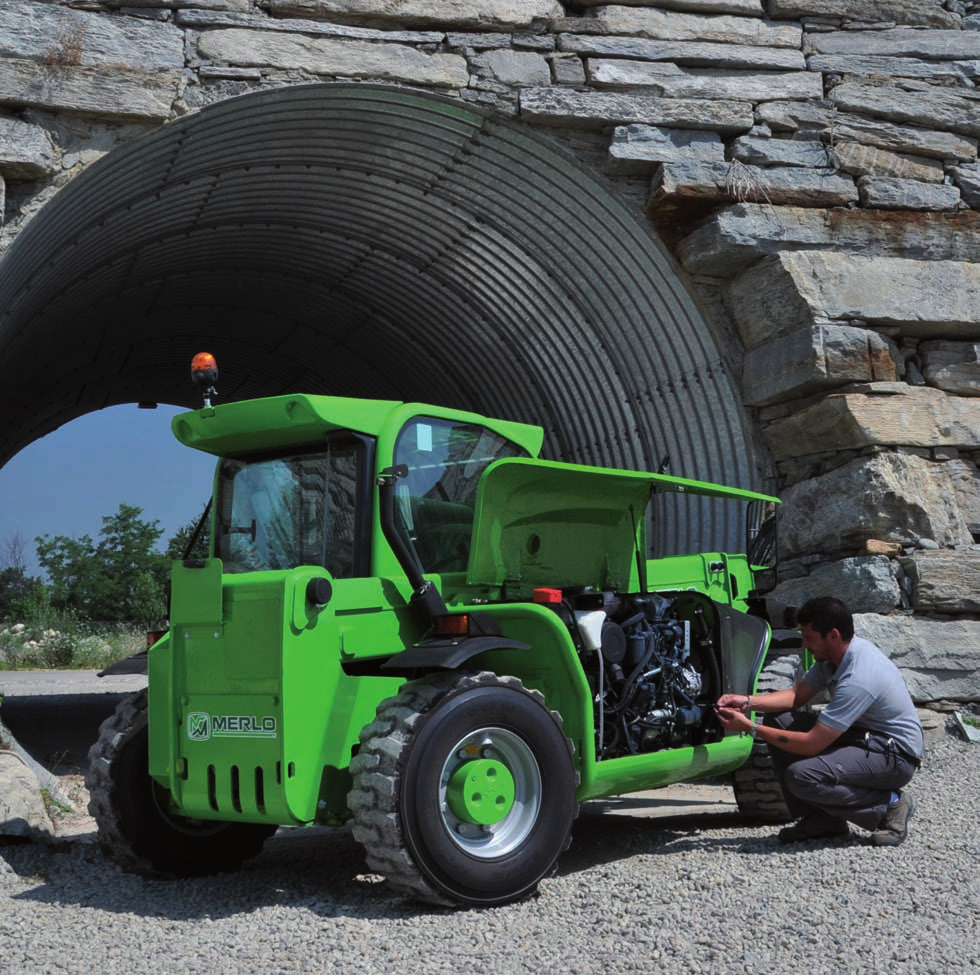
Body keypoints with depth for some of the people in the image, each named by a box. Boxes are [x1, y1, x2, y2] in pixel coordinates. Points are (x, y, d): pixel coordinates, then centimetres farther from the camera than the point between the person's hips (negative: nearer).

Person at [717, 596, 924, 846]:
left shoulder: (857, 679, -30)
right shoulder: (835, 654, -2)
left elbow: (812, 744, -29)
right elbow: (798, 695, 10)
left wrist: (751, 728, -22)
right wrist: (748, 701, -6)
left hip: (896, 755, -10)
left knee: (800, 776, -29)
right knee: (778, 719, -2)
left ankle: (889, 805, -8)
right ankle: (823, 818, 4)